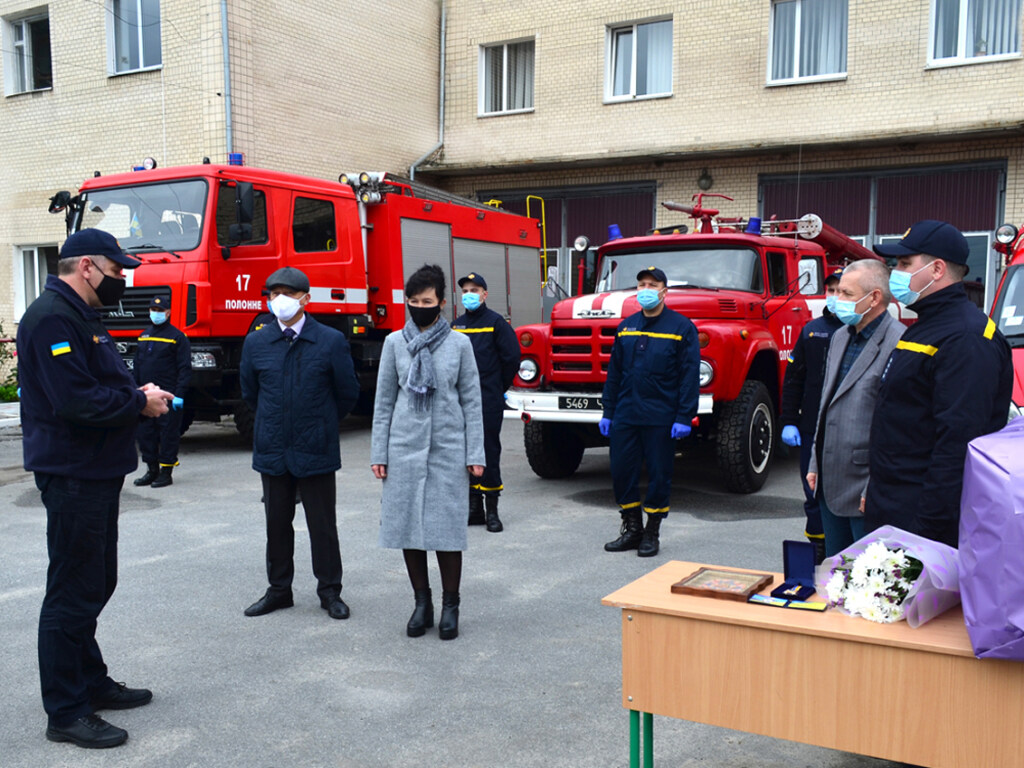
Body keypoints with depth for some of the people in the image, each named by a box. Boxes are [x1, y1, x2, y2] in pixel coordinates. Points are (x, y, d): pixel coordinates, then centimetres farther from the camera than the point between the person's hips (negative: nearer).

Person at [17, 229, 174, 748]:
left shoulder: (78, 317, 16)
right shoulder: (52, 318, -18)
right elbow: (75, 400, -26)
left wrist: (138, 395, 3)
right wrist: (140, 403, -14)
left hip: (96, 472, 11)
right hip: (73, 475, -11)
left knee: (95, 584, 19)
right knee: (73, 593, -2)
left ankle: (91, 683, 33)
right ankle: (66, 714, 9)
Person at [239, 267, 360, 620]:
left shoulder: (331, 341, -6)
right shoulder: (256, 342, 2)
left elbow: (347, 393, 4)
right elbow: (249, 393, 16)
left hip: (315, 449, -3)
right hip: (272, 449, 3)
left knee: (322, 525, 5)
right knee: (277, 524, 13)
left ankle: (329, 591, 19)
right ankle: (278, 590, 27)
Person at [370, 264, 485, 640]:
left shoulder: (459, 344, 3)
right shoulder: (395, 342, 6)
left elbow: (471, 401, 4)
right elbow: (384, 400, 8)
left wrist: (476, 454, -1)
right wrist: (378, 453, 4)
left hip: (448, 448, -1)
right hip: (404, 447, 2)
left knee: (447, 526, -2)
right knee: (407, 524, 4)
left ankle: (450, 606, 13)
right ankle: (422, 603, 19)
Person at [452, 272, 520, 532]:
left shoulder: (496, 322, -4)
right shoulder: (456, 325, 12)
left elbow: (511, 357, -4)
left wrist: (497, 388, 2)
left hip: (489, 403, -5)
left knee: (489, 452, -3)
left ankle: (492, 510, 4)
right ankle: (474, 507, 18)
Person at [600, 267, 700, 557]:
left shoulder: (681, 327, -3)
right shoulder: (626, 327, 11)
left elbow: (689, 376, -7)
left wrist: (684, 418, -12)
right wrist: (608, 411, 10)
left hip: (661, 418, -4)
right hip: (625, 415, 4)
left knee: (659, 475, 4)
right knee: (622, 472, 7)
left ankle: (651, 534, 18)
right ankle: (631, 529, 22)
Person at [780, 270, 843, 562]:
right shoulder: (812, 330, 9)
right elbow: (793, 377, 12)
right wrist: (789, 422, 7)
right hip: (812, 428, 4)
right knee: (814, 494, 10)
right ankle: (816, 550, 23)